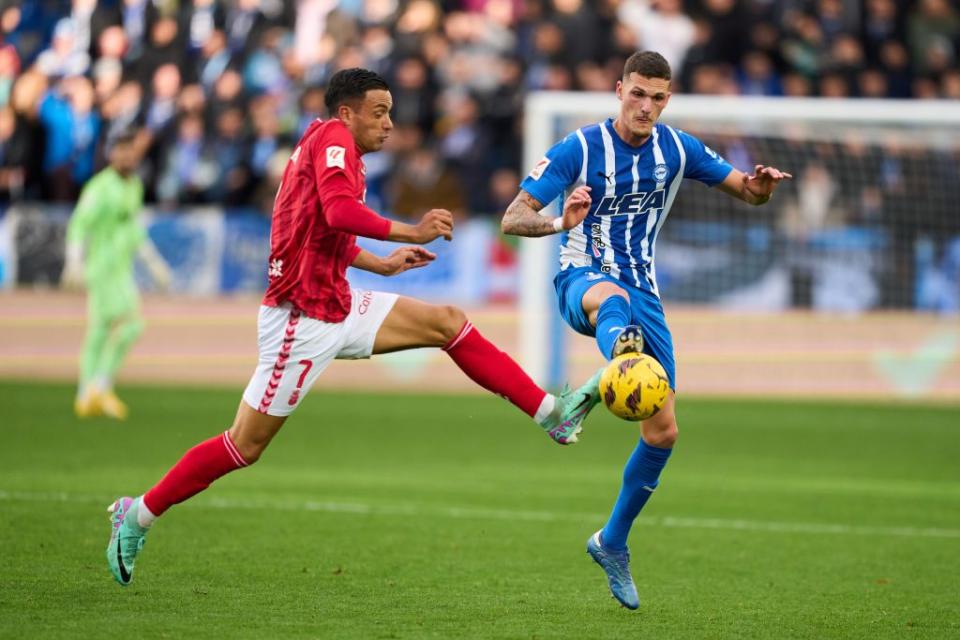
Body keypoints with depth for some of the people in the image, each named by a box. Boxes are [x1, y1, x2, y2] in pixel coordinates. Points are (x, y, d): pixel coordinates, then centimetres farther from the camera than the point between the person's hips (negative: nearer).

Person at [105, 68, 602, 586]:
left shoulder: (327, 146, 16)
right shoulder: (333, 138, -12)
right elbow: (340, 211, -30)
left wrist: (381, 264, 28)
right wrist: (411, 232, -26)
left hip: (337, 306, 10)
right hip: (303, 320, -10)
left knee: (450, 324, 2)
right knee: (244, 447, -4)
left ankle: (552, 413, 0)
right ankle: (138, 515, 8)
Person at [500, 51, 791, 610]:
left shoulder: (677, 149, 2)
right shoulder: (580, 149, -10)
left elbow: (747, 192, 10)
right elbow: (512, 219, -14)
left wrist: (761, 185, -17)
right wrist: (559, 223, -37)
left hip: (642, 290, 5)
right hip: (583, 279, -5)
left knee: (664, 432, 0)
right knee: (613, 296, -45)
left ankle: (613, 541, 21)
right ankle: (622, 362, -83)